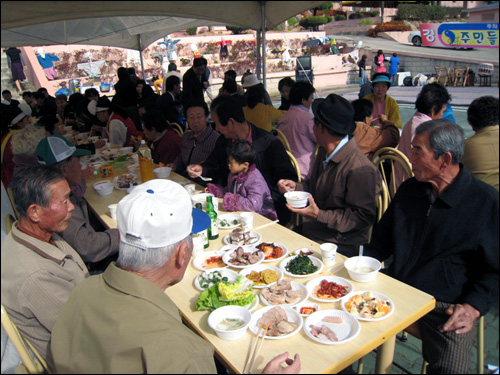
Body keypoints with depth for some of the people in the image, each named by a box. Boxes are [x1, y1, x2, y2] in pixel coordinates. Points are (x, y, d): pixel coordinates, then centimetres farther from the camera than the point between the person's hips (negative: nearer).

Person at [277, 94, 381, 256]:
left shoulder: (360, 169, -22)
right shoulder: (324, 152, 7)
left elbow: (364, 217, -18)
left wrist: (318, 215, -22)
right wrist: (296, 186, 4)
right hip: (308, 231, 8)